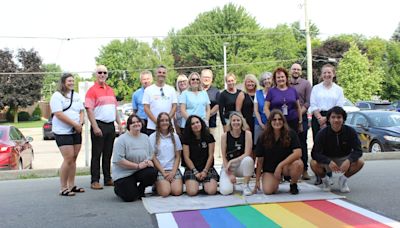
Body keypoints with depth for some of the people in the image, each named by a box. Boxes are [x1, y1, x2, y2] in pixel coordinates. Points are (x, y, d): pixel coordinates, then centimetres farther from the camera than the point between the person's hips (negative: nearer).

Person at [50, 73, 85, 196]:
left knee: (73, 159, 8)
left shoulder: (76, 96, 16)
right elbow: (59, 114, -16)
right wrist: (75, 124, -17)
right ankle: (63, 188, -4)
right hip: (63, 132, -7)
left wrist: (80, 123, -3)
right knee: (68, 159, -12)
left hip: (76, 132, 7)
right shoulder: (57, 96, -7)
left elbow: (81, 111, 18)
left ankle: (71, 186, 16)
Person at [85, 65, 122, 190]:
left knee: (108, 154, 12)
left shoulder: (110, 90, 16)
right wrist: (95, 127, -19)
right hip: (99, 125, -7)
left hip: (111, 125, 7)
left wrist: (119, 123, 14)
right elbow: (89, 110, -13)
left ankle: (108, 179, 19)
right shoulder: (92, 90, -7)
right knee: (96, 154, -2)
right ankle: (94, 181, 3)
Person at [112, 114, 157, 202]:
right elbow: (118, 160, -18)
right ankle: (118, 188, 18)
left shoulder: (145, 137, 9)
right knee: (130, 197, -20)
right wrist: (138, 166, -20)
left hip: (141, 171, 5)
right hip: (123, 173, -5)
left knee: (152, 173, -27)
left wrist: (149, 161, -13)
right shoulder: (122, 139, -10)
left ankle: (140, 191, 5)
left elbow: (151, 154, 12)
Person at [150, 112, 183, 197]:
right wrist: (163, 172, -9)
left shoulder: (175, 136, 11)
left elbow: (178, 156, 9)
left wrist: (173, 172, -5)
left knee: (177, 191, -21)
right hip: (159, 170, -2)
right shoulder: (153, 137, 3)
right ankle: (157, 185, 9)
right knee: (165, 192, -23)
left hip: (174, 169, 2)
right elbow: (153, 157, -1)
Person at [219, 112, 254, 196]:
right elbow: (224, 157, -6)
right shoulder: (225, 136, -7)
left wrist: (231, 161, -21)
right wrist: (230, 174, -13)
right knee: (225, 191, -24)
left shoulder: (247, 134, -9)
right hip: (228, 166, 0)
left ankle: (246, 186, -13)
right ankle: (230, 182, 15)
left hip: (242, 165, 0)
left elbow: (247, 154, -15)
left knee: (248, 160, -37)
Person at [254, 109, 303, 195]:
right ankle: (276, 181, 16)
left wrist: (280, 165, -30)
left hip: (287, 165, -1)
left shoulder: (290, 134, -13)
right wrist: (257, 181, -5)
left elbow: (298, 153, -24)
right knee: (267, 191, -22)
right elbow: (260, 160, -4)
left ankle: (293, 185, -2)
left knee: (298, 164, -34)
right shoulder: (263, 138, -8)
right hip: (269, 169, 1)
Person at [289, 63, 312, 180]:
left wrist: (299, 113, -10)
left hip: (301, 117, -2)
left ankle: (304, 169, 1)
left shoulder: (306, 84, 7)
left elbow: (308, 102, 0)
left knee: (302, 143, -2)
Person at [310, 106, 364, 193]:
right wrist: (329, 162, -41)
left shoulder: (350, 131, -15)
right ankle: (325, 179, 4)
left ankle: (343, 179, 3)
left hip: (344, 160, 1)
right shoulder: (322, 133, -18)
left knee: (360, 162, -27)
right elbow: (315, 153, -24)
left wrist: (349, 160, -39)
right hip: (327, 161, -1)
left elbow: (358, 150, -18)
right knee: (314, 163, -31)